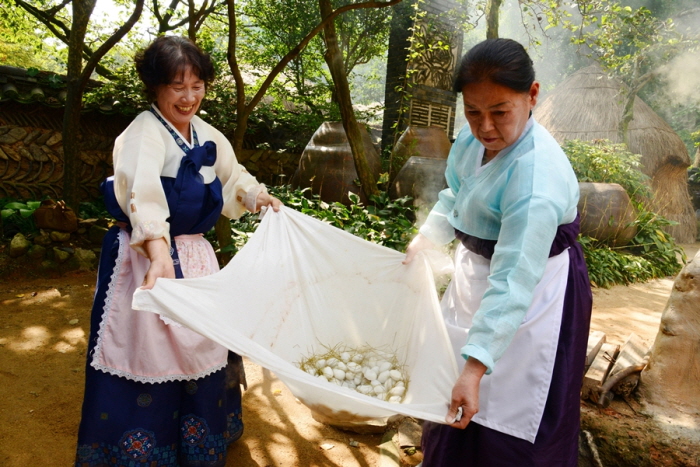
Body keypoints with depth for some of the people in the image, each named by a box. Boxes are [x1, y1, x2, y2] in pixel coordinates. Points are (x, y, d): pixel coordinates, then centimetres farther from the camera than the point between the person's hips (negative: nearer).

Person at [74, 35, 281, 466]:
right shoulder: (144, 133, -18)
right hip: (145, 254, -7)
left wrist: (257, 196, 1)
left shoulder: (207, 135, 6)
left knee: (199, 346, 17)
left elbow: (232, 177, 21)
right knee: (147, 351, -1)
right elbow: (142, 190, -37)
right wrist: (159, 252, -53)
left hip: (194, 253, 8)